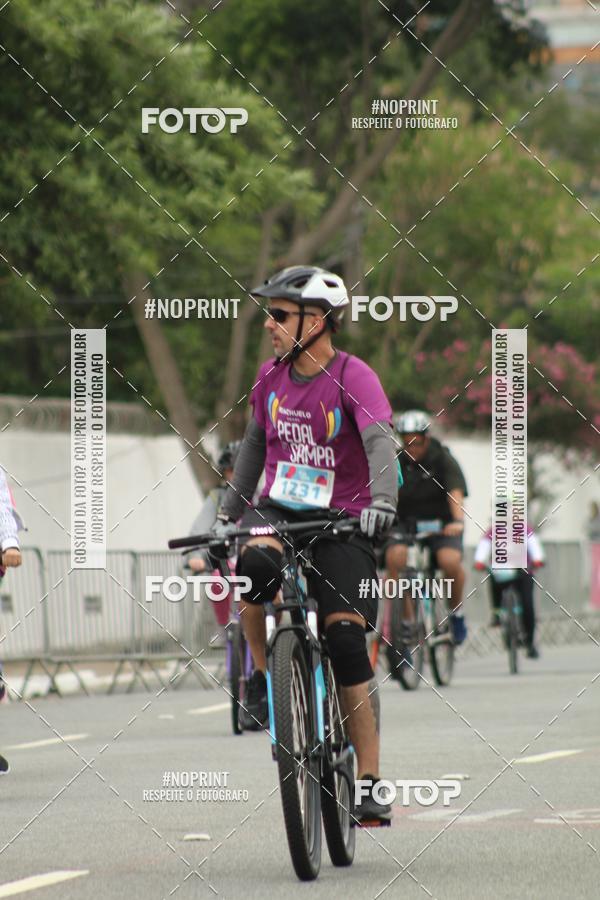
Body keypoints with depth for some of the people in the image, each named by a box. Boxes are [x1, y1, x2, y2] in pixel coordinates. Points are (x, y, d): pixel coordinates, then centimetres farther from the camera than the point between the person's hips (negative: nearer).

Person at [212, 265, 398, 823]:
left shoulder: (353, 378, -11)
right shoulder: (271, 377, 5)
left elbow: (379, 442, -25)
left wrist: (381, 500, -42)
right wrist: (228, 511, 18)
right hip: (277, 509, 3)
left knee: (347, 641, -13)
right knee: (254, 565, -33)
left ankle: (370, 783, -6)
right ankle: (261, 680, -9)